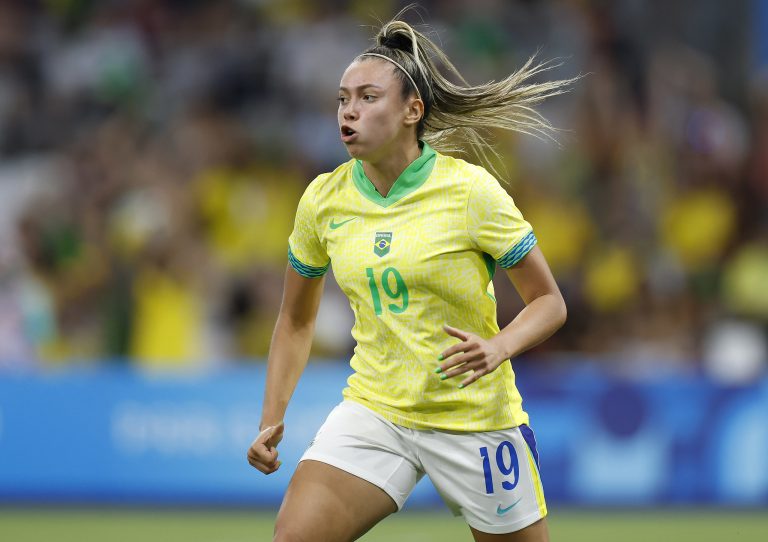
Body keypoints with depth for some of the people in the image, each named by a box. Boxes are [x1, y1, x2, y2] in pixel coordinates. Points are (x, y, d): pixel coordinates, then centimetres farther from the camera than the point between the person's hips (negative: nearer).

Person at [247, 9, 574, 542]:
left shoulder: (470, 189, -12)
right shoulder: (324, 199, 0)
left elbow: (548, 302, -6)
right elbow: (297, 319, 15)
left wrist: (499, 347, -25)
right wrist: (272, 419, 7)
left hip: (474, 415, -3)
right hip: (373, 411, 3)